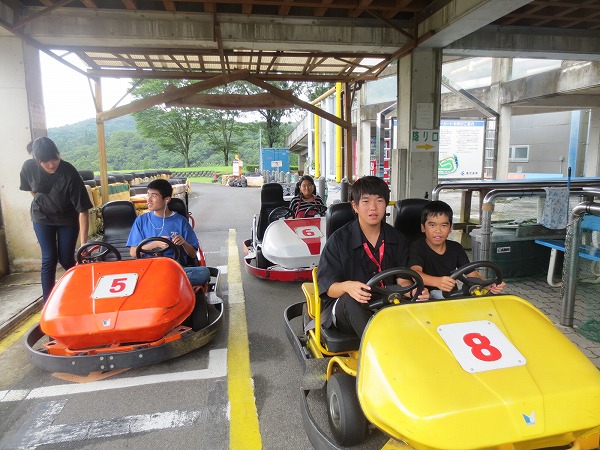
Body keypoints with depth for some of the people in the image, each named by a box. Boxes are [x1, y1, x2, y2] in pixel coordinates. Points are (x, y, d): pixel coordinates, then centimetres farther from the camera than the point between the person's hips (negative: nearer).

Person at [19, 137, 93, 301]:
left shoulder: (70, 174, -30)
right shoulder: (29, 167, -20)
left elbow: (82, 211, -30)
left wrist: (83, 244, -33)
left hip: (67, 219, -1)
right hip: (42, 218, 2)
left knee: (66, 259, 2)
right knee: (49, 259, -3)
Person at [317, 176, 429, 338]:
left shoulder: (396, 239, 9)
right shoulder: (339, 240, -5)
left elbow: (402, 280, 2)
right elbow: (328, 287, -9)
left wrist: (413, 291, -22)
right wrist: (347, 287, -33)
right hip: (343, 307, -2)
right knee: (350, 300, -37)